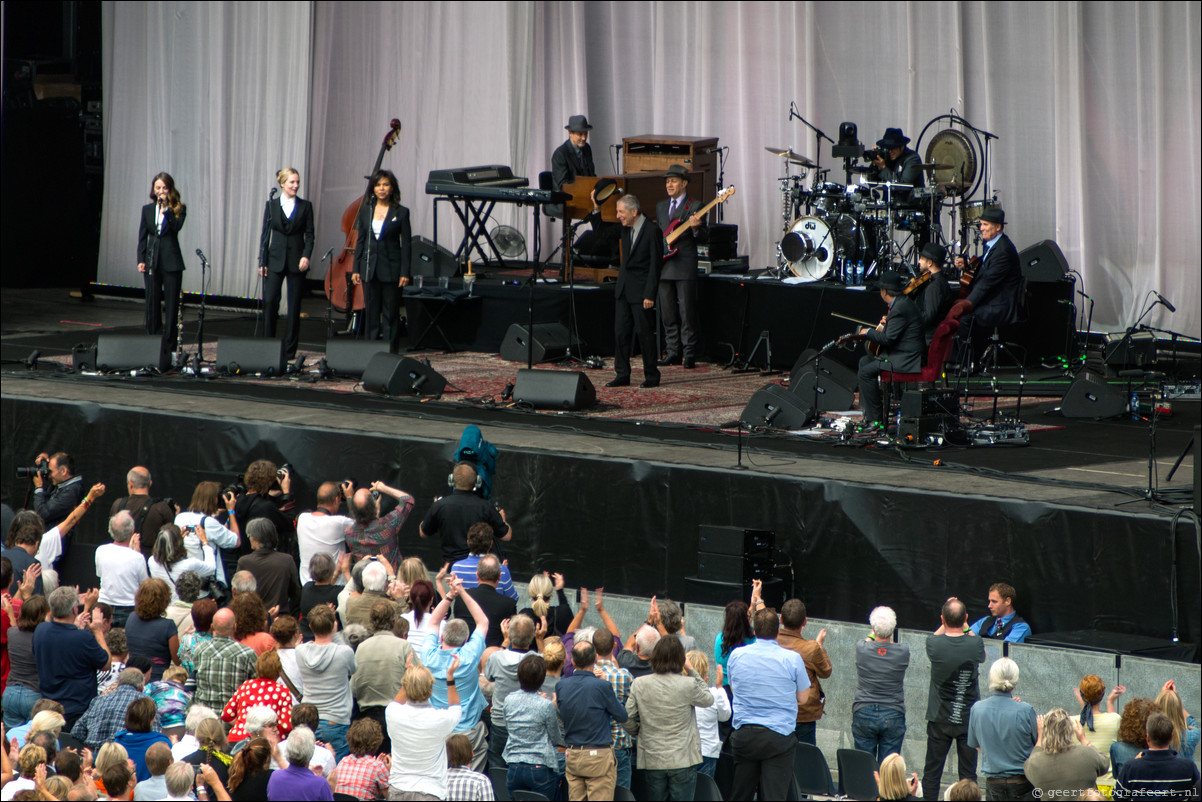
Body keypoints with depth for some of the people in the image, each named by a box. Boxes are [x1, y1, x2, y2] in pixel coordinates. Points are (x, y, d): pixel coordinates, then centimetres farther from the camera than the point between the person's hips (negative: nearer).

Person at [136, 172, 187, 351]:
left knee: (171, 303, -1)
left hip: (171, 261, -2)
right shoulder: (147, 209, 10)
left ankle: (169, 343, 3)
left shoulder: (179, 209, 2)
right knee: (152, 303, 4)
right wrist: (141, 260, 1)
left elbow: (176, 227, -16)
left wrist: (166, 208, -18)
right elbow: (142, 236, 9)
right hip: (152, 261, 2)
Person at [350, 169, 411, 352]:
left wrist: (405, 272, -8)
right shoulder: (366, 211, 7)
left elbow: (406, 244, -2)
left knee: (390, 313, -1)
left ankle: (390, 350, 2)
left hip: (391, 269, -3)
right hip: (370, 268, 3)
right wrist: (356, 269, 5)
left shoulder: (401, 213, -2)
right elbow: (361, 241, 10)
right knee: (372, 311, 6)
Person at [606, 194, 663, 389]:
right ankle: (622, 375, 11)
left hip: (641, 289, -7)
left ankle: (652, 376, 7)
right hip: (623, 288, 7)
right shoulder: (625, 228, 8)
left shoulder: (652, 230, -13)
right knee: (620, 332, 5)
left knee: (644, 332, -2)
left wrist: (650, 294, -17)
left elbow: (655, 264, -14)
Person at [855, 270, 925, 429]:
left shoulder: (900, 308, -21)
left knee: (866, 371, -17)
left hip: (905, 360, -12)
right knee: (864, 361, 19)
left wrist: (868, 332, -10)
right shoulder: (903, 303, 13)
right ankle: (868, 411, 18)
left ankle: (875, 418, -12)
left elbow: (888, 338, -24)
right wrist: (885, 326, 7)